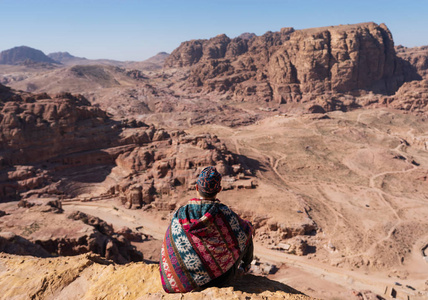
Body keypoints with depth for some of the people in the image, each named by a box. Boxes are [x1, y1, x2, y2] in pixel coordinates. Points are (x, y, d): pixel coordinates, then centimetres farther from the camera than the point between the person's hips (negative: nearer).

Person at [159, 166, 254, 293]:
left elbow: (167, 253, -3)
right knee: (248, 229, 18)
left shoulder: (179, 216, -14)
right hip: (222, 278, -3)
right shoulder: (223, 212, -24)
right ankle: (245, 266, 47)